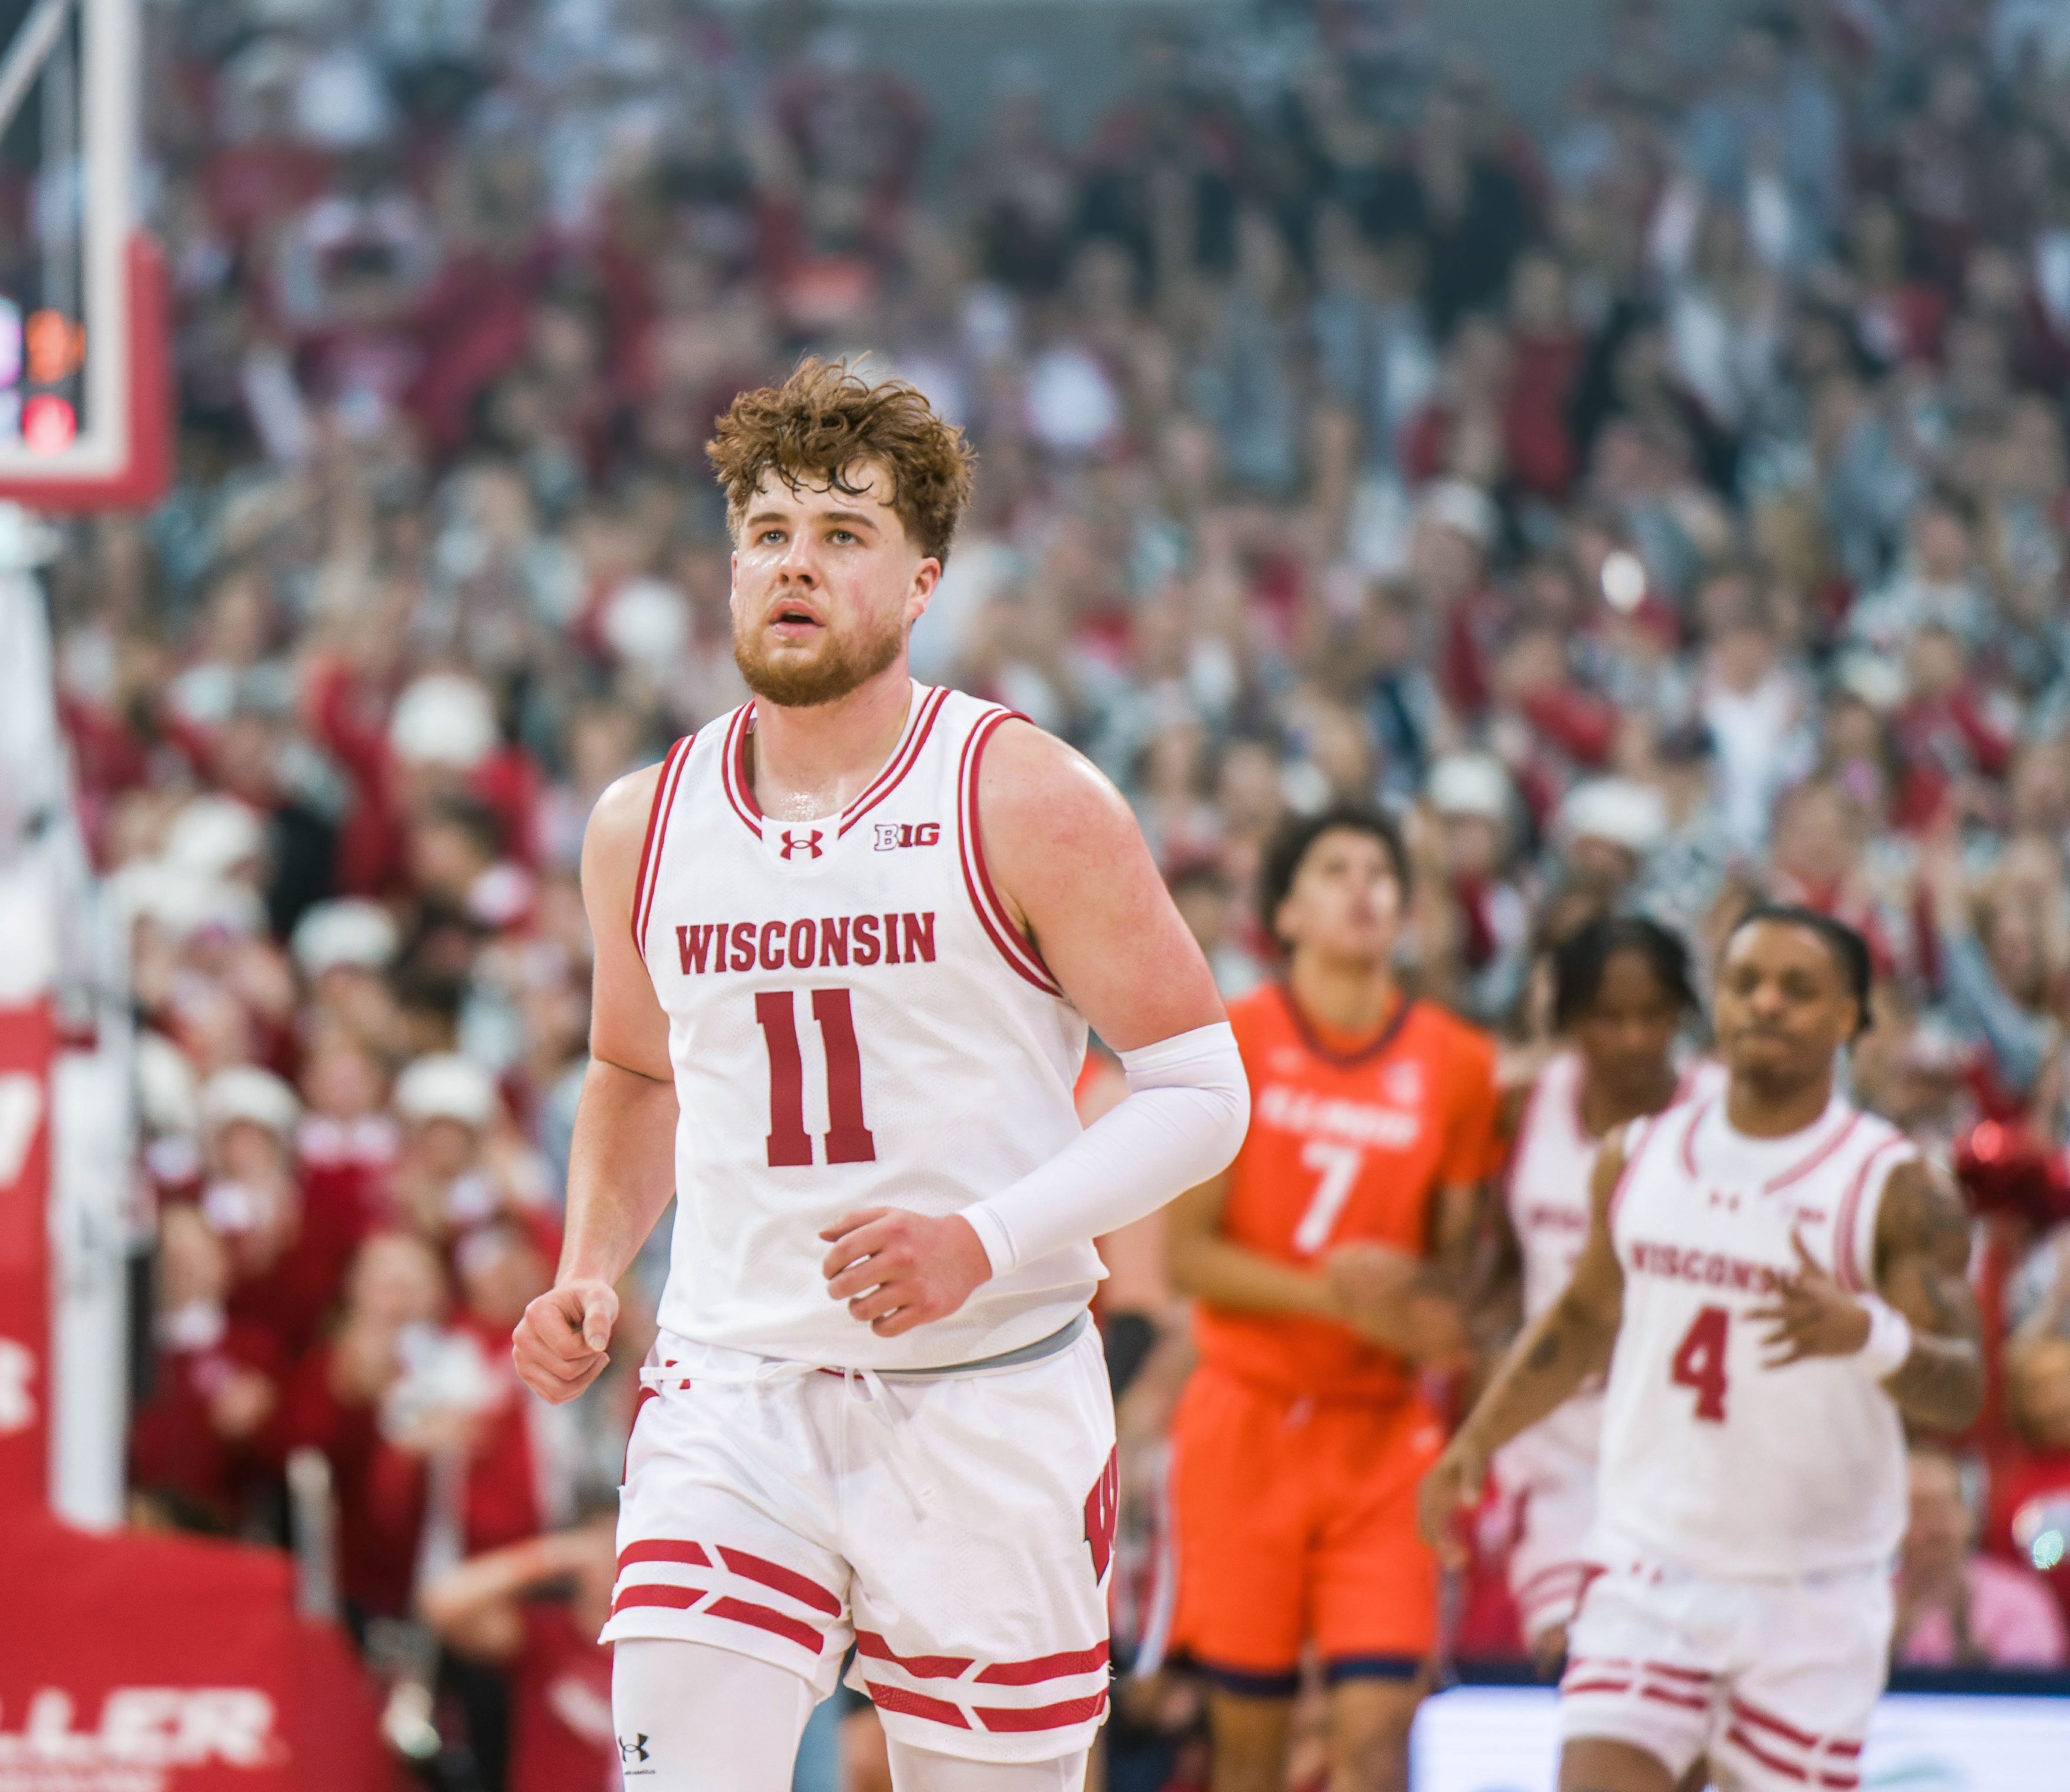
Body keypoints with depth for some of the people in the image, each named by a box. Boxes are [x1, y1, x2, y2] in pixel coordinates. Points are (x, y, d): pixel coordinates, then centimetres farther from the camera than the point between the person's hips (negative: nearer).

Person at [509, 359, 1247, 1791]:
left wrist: (985, 1242, -21)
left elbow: (1201, 1092, -7)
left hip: (987, 1395, -2)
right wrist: (589, 1275, 6)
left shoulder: (1029, 803, -7)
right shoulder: (646, 826, 6)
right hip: (734, 1391, 2)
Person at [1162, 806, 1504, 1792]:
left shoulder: (1457, 1064, 5)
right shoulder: (1231, 1041, 0)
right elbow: (1188, 1252, -4)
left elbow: (1458, 1260, 10)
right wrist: (1338, 1295, -17)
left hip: (1383, 1432, 1)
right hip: (1248, 1411, -1)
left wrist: (1414, 1288, -13)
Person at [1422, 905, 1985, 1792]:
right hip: (1647, 1571, 2)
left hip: (1815, 1592, -2)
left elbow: (1960, 1393, -14)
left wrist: (1870, 1335, -34)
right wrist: (1476, 1441, 15)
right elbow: (1584, 1318, 22)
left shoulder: (1897, 1188, -7)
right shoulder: (1638, 1158, 6)